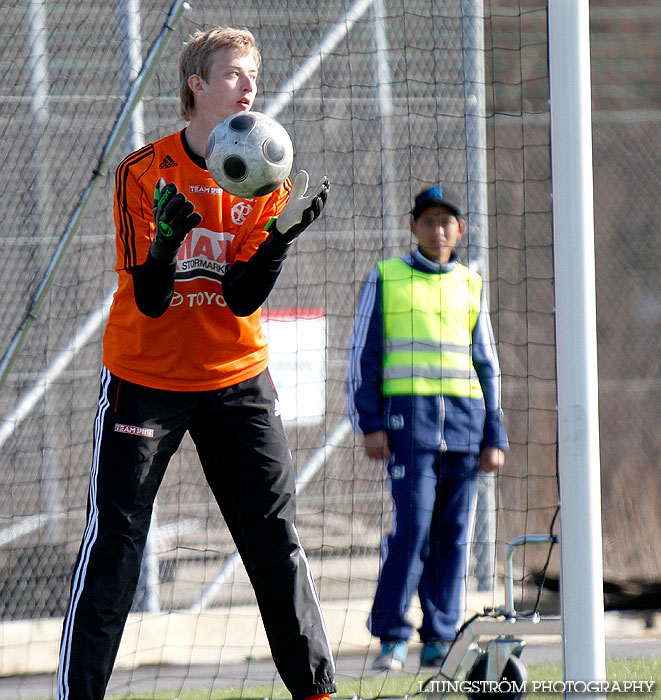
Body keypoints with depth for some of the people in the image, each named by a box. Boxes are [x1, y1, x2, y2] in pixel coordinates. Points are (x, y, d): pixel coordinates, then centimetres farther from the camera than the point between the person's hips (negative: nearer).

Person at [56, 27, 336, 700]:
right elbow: (150, 299, -14)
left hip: (235, 380, 3)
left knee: (275, 537, 1)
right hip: (144, 378, -3)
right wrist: (167, 239, -34)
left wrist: (282, 232, -23)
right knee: (113, 542, -6)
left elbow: (242, 298, -8)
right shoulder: (143, 171, -8)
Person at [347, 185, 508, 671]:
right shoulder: (385, 279, 7)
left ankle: (440, 636, 5)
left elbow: (486, 366, 17)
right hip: (408, 416, -3)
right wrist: (369, 424, -5)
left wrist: (494, 438, 10)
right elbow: (363, 356, 5)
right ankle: (393, 635, -6)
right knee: (413, 524, -14)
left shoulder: (470, 285, 15)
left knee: (454, 531, 0)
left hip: (464, 417, 3)